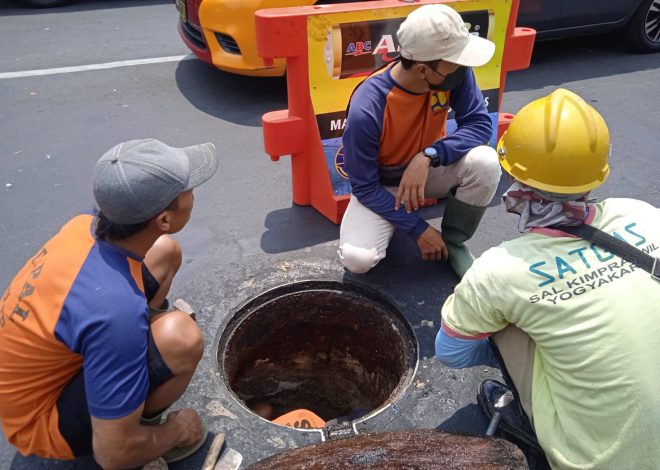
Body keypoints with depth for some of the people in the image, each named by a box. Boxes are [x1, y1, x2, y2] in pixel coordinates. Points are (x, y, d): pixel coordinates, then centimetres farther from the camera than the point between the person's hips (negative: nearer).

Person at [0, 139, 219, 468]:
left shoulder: (85, 226, -17)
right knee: (180, 336, -33)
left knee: (165, 251, 1)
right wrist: (178, 430, -10)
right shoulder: (116, 309, -40)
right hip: (42, 418, -7)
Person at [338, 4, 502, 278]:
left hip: (430, 169, 4)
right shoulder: (366, 110, -32)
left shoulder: (455, 72, -21)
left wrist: (429, 156, -35)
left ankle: (453, 241, -2)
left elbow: (480, 124, -17)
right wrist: (419, 230, -24)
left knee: (485, 162, -28)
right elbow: (364, 187, -23)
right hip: (380, 185, -3)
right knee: (358, 258, -26)